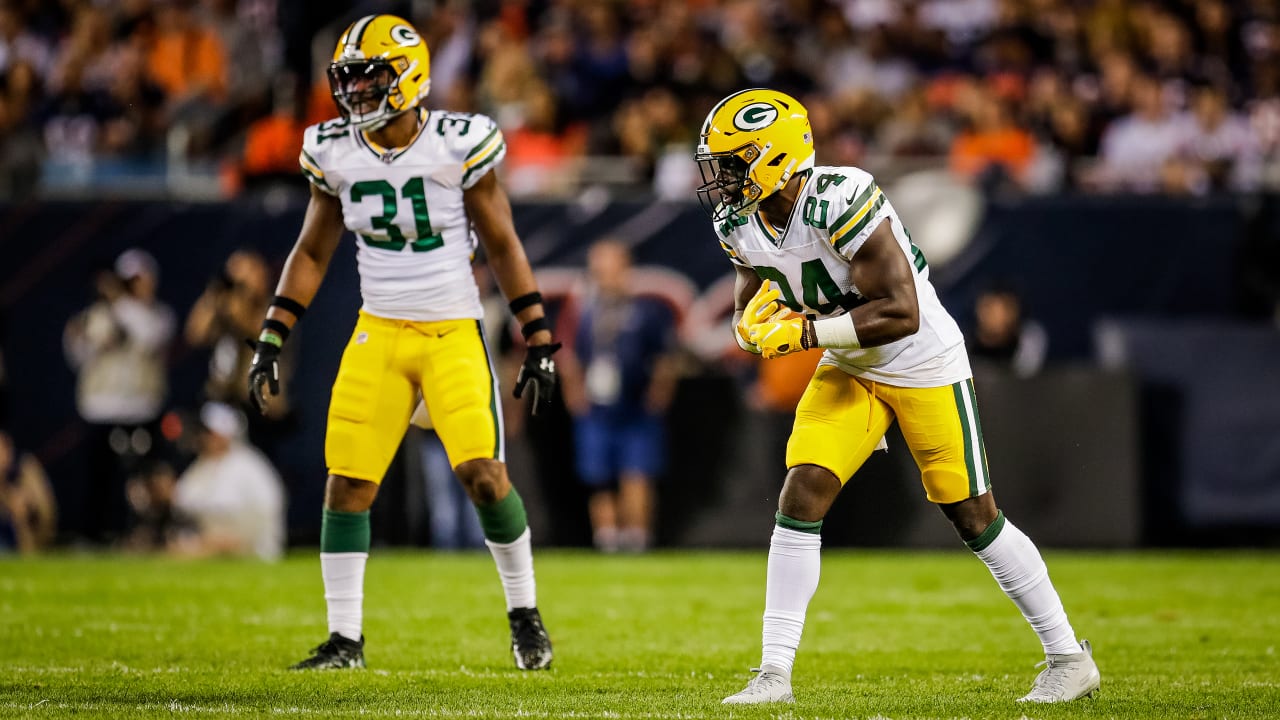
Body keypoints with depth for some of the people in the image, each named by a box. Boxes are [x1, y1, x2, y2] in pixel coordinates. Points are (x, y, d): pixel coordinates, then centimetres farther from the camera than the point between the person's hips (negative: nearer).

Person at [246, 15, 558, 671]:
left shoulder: (457, 145, -11)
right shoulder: (336, 154, 0)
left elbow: (502, 247, -3)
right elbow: (312, 253, 11)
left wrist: (539, 341, -4)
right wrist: (270, 341, 5)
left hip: (454, 333, -3)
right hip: (379, 334, 3)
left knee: (484, 476, -14)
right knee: (345, 486, -3)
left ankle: (524, 613, 10)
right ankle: (345, 640, 8)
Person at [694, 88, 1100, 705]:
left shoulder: (838, 203, -31)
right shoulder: (739, 225, -6)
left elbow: (901, 313, -33)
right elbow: (749, 319, 9)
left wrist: (803, 332, -31)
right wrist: (755, 323, -15)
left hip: (921, 365, -6)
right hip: (848, 372, 6)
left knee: (973, 516, 2)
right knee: (801, 495, -10)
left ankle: (1069, 658, 17)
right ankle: (775, 675, -6)